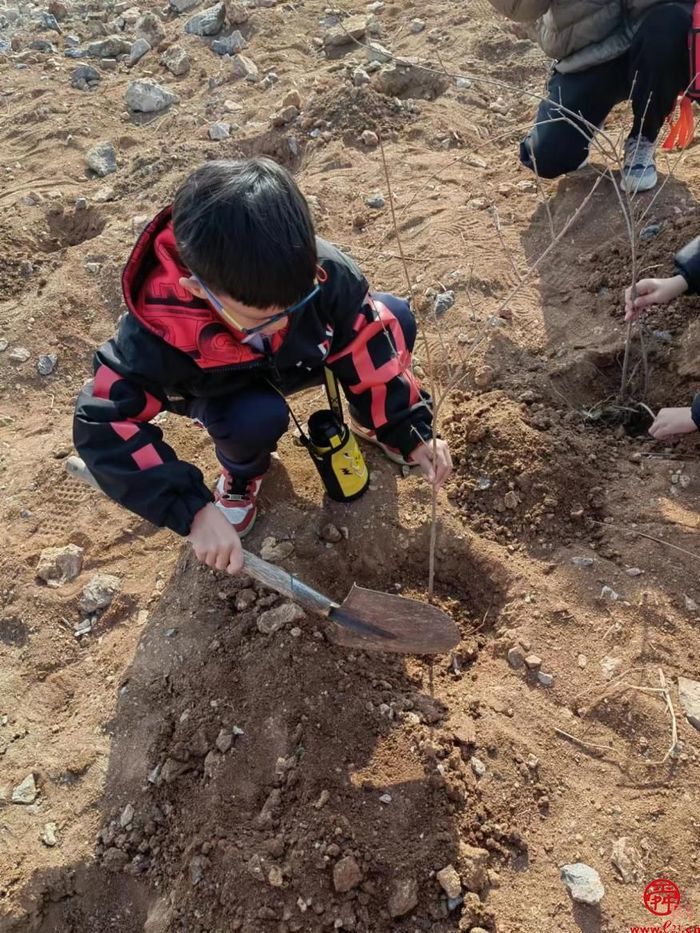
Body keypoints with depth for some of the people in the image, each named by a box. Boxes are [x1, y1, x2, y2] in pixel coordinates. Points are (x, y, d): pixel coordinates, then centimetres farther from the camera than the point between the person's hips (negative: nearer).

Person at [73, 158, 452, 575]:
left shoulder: (321, 270, -35)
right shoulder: (159, 330, -39)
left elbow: (367, 344, -21)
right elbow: (104, 426, -34)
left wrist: (408, 430, -20)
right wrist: (195, 511, -42)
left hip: (298, 355, 2)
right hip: (225, 388, -2)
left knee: (395, 317, -20)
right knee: (255, 419, -37)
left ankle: (371, 419, 10)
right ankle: (243, 474, 2)